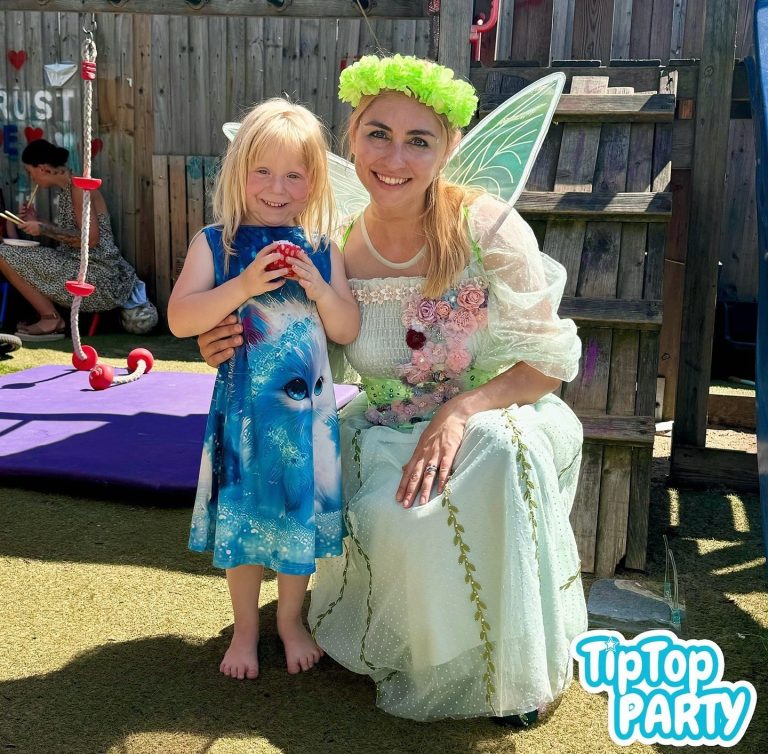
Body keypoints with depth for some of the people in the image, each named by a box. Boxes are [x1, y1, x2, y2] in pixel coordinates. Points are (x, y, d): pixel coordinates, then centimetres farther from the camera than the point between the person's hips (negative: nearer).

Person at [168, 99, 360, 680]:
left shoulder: (322, 250, 1)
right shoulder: (215, 243, -4)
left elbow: (349, 331, 2)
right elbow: (180, 319, -14)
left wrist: (320, 288, -16)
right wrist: (245, 285, -24)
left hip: (306, 408, 2)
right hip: (243, 409, -1)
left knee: (299, 514, 13)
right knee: (244, 518, 11)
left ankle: (291, 621, 37)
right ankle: (245, 629, 34)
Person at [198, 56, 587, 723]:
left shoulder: (489, 227, -15)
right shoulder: (340, 254, -7)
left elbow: (548, 359, -12)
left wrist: (462, 412, -28)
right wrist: (240, 353, -15)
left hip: (499, 415, -1)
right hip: (389, 429, 2)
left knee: (501, 450, -35)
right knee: (395, 519, -29)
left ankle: (520, 667, -8)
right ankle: (434, 660, 8)